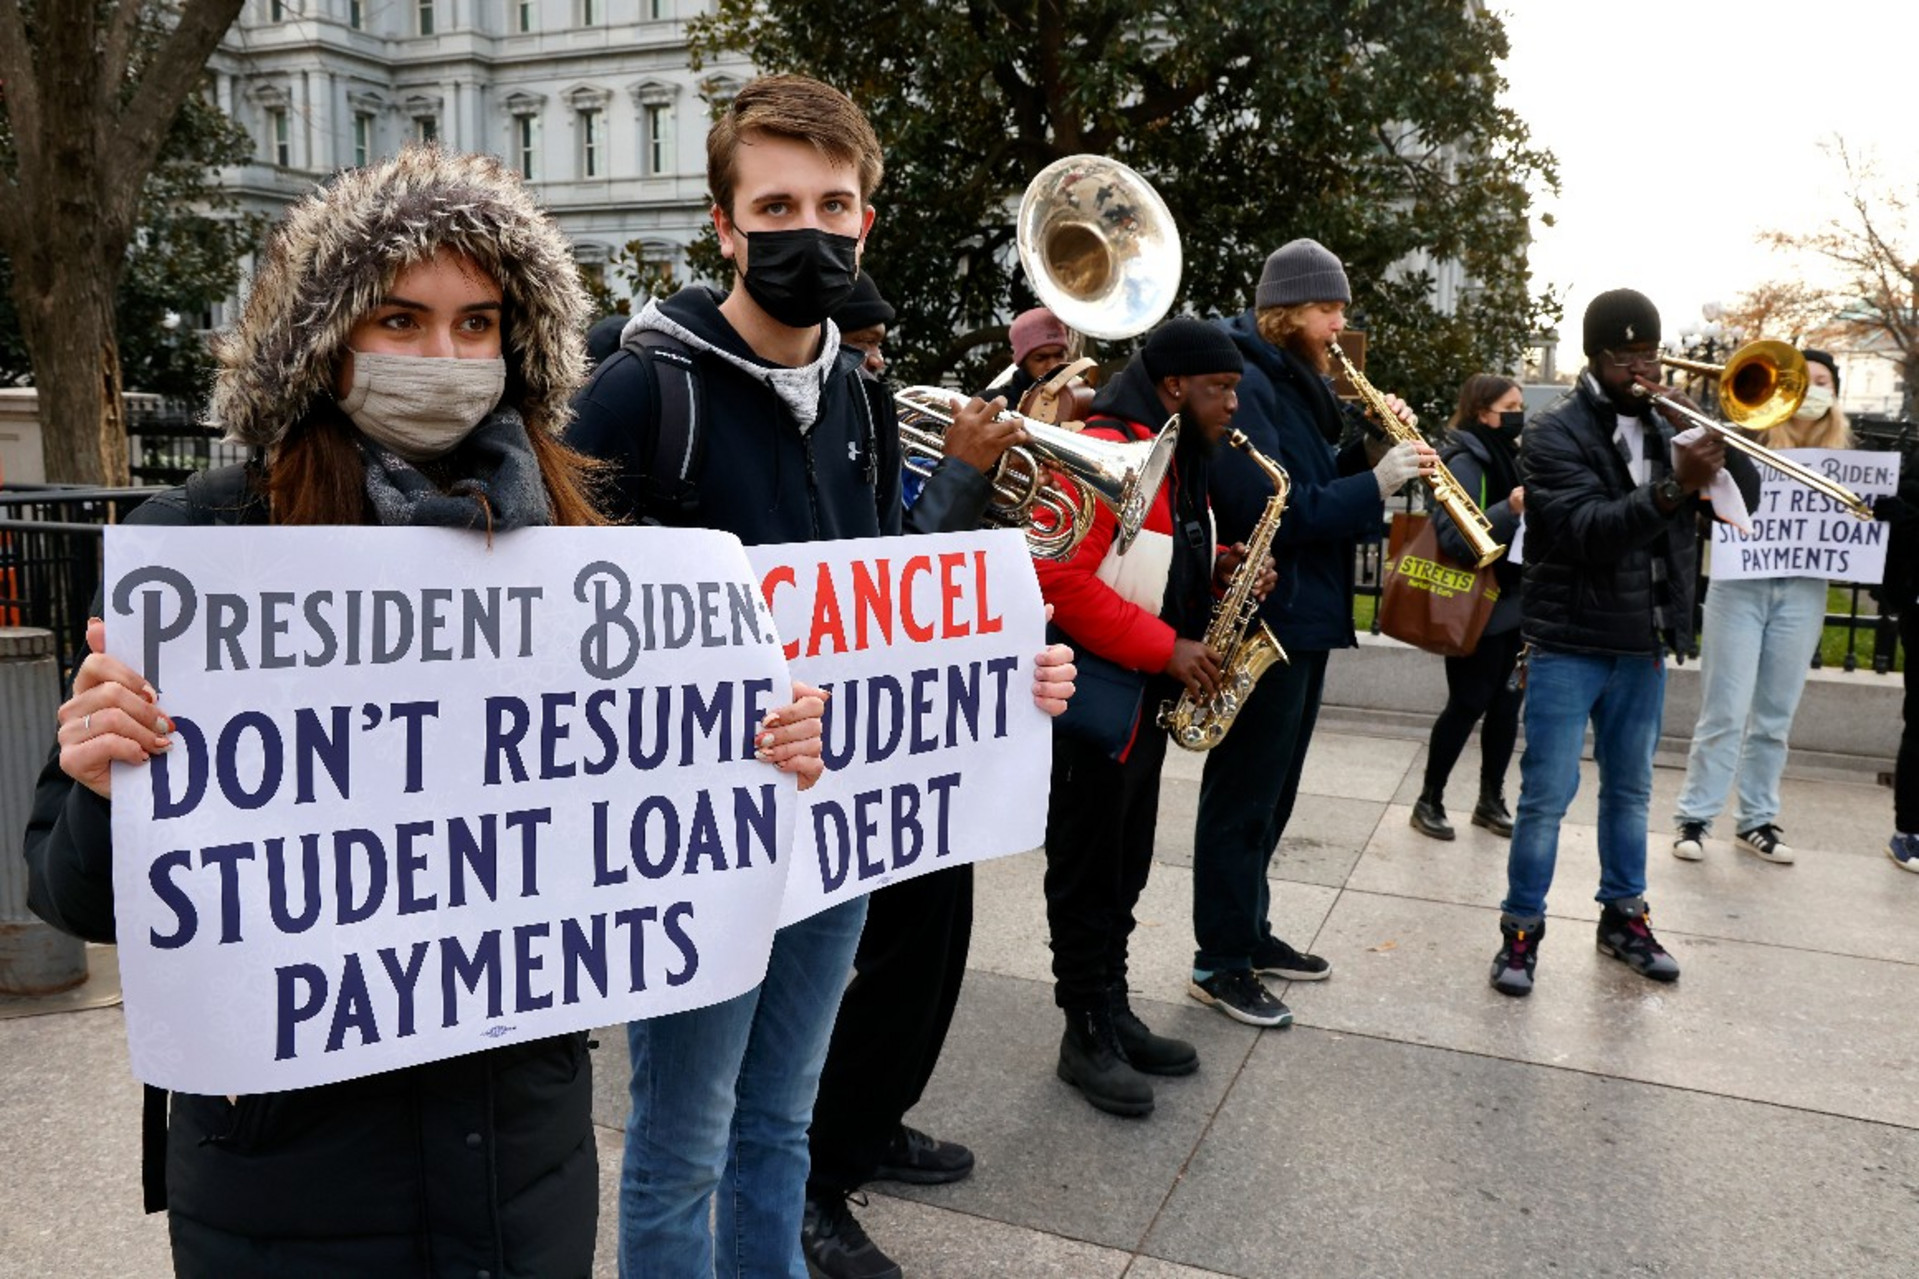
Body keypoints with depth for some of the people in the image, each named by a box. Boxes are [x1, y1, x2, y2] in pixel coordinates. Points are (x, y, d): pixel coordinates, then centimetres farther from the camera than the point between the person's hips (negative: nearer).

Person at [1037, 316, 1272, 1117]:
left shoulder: (1184, 462, 13)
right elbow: (1062, 579, -25)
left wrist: (1219, 572, 3)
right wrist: (1167, 647, -24)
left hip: (1151, 698, 9)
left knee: (1125, 869, 16)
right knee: (1085, 872, 2)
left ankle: (1114, 1012, 28)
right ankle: (1086, 1035, 14)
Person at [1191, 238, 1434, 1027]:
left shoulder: (1297, 385, 15)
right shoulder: (1245, 384, -15)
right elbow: (1268, 511, -25)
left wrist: (1372, 452, 1)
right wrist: (1376, 485, -24)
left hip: (1304, 615, 10)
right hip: (1261, 620, -10)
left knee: (1272, 791, 18)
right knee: (1242, 795, -1)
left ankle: (1249, 931, 31)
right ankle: (1219, 962, 10)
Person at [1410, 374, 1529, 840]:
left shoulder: (1510, 458, 11)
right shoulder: (1464, 463, -14)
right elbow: (1455, 539, -26)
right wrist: (1509, 511, -36)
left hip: (1512, 604, 8)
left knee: (1506, 704, 10)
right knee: (1467, 705, -2)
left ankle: (1491, 800, 22)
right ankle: (1429, 800, 11)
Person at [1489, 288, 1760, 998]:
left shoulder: (1666, 427, 8)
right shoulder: (1556, 432, -9)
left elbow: (1745, 497, 2)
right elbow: (1588, 528, -23)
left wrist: (1720, 443, -15)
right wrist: (1674, 489, -36)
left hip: (1643, 646, 6)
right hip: (1569, 644, -5)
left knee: (1629, 790, 16)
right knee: (1546, 794, -3)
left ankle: (1624, 915, 30)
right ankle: (1521, 928, 8)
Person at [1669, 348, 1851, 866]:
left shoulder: (1843, 457, 9)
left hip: (1802, 593, 3)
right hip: (1741, 586, -3)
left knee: (1775, 717, 9)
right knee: (1724, 712, -2)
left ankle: (1756, 820, 19)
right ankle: (1694, 817, 7)